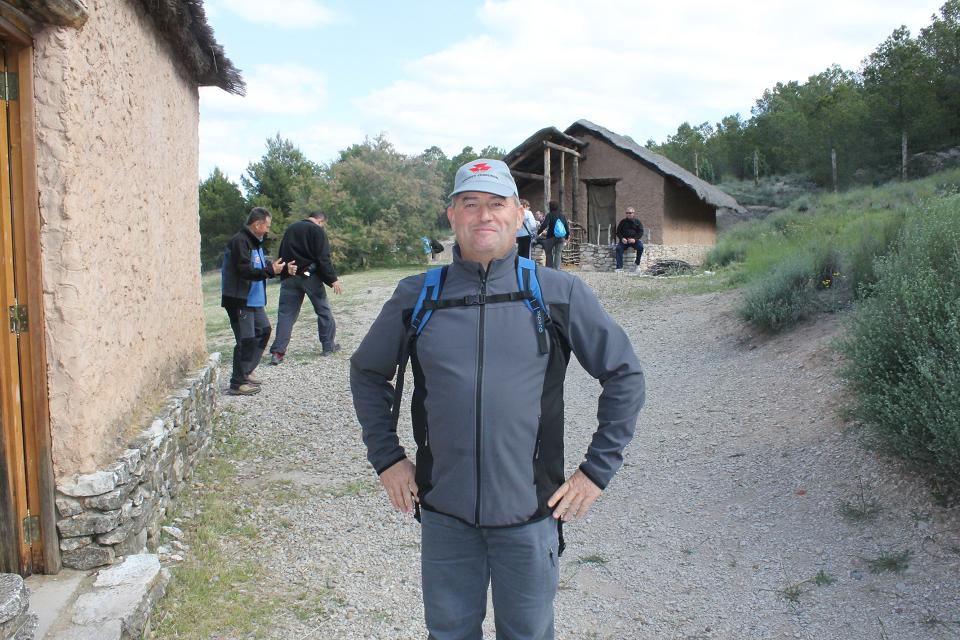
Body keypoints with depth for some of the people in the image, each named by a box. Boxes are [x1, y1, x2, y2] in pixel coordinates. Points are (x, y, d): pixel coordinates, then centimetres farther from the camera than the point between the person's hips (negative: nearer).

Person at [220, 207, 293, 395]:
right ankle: (238, 383, 0)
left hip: (253, 300, 10)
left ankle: (246, 371, 28)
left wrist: (284, 268, 8)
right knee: (246, 340, -9)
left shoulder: (255, 242, 13)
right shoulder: (240, 242, -18)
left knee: (263, 330, 18)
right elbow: (244, 271, -25)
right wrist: (270, 271, -22)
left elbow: (264, 264, 19)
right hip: (239, 300, -10)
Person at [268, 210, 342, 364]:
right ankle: (328, 346, 16)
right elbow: (323, 259, -13)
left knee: (285, 314, 3)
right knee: (323, 310, 11)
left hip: (289, 277, 5)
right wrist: (333, 279, -13)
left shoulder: (290, 229, 17)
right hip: (310, 276, -5)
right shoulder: (317, 230, -4)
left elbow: (281, 255, 19)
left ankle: (277, 352, -6)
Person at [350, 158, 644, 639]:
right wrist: (386, 458, 8)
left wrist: (597, 470, -1)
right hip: (444, 513, 2)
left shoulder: (559, 293, -4)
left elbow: (624, 376, 2)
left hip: (530, 512, -1)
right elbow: (367, 373, 14)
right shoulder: (418, 296, 0)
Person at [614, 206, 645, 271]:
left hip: (635, 240, -1)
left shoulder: (638, 222, 8)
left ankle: (637, 265, -17)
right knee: (618, 248, -28)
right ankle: (619, 267, -31)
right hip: (624, 240, 1)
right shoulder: (622, 222, 12)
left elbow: (641, 232, 1)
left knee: (640, 247, -31)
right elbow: (618, 232, 9)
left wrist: (635, 239, -17)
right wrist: (622, 238, -12)